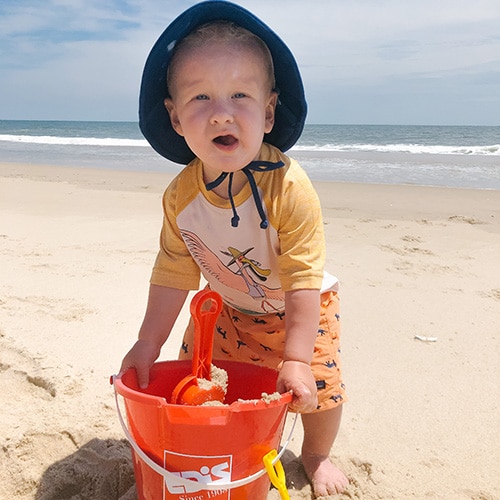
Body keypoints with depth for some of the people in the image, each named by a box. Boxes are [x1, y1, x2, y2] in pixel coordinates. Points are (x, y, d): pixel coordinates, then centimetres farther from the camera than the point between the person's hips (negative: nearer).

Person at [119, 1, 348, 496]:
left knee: (317, 388, -4)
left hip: (300, 309, -3)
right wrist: (147, 344, -9)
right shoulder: (180, 196, -22)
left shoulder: (289, 190, -35)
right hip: (228, 308, 4)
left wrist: (295, 359, -31)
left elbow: (303, 281, -30)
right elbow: (173, 274, -12)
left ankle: (316, 456, 31)